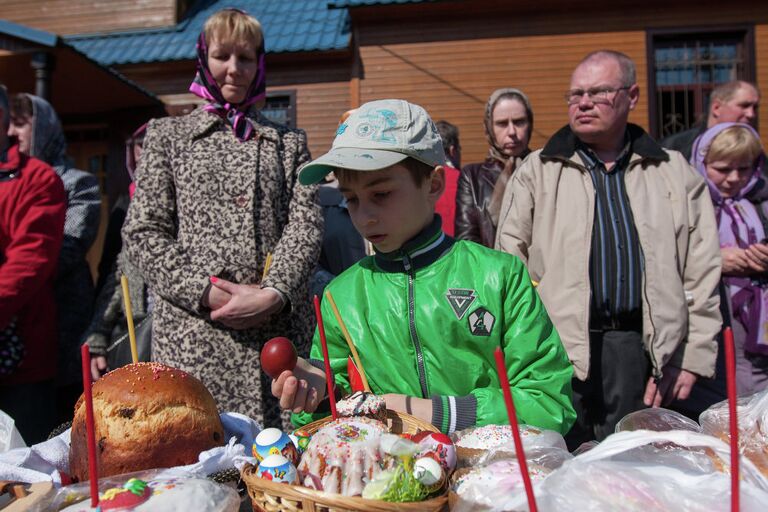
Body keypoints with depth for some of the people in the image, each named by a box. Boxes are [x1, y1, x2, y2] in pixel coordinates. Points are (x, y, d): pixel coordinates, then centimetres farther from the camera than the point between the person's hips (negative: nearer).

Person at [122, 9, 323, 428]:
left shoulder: (289, 143, 18)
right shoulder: (168, 135, 14)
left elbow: (306, 225, 5)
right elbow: (142, 234, 5)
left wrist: (273, 294, -13)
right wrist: (206, 292, -9)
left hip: (279, 328, 1)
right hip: (192, 335, -1)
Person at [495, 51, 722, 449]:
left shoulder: (675, 173, 13)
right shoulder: (538, 172, 9)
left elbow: (702, 276, 9)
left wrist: (692, 357, 1)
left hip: (644, 348, 2)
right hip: (560, 349, -1)